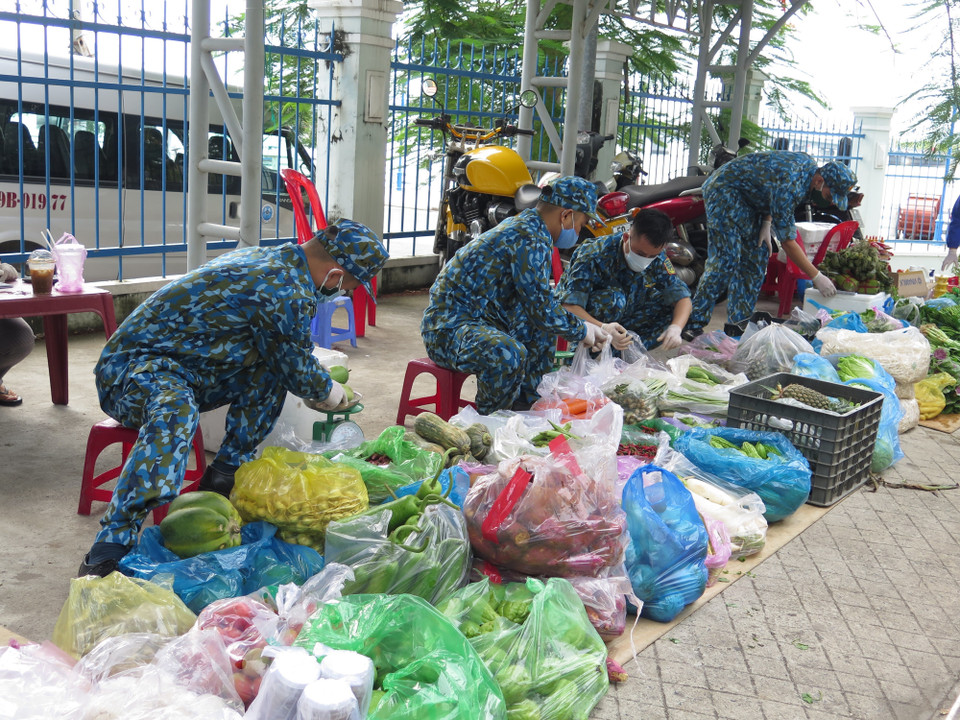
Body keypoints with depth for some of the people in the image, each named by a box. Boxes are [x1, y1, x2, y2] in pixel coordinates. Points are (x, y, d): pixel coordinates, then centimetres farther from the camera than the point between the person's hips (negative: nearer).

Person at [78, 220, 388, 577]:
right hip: (133, 368, -10)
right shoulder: (287, 292, -22)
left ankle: (222, 478, 6)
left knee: (272, 371, 5)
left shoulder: (261, 257, 9)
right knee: (176, 410, -39)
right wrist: (334, 396, 13)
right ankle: (107, 554, -41)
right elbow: (300, 371, -8)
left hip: (180, 370, 10)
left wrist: (322, 387, 35)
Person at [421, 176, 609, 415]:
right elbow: (541, 309, -20)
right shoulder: (530, 240, -19)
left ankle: (524, 405, 19)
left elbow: (540, 299, 24)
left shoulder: (522, 225, 14)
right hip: (448, 326, -11)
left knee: (545, 328, 19)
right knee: (509, 353, -38)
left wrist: (583, 325, 19)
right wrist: (582, 332, -3)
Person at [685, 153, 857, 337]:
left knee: (757, 254, 2)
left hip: (748, 196, 10)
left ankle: (739, 321, 4)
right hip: (724, 189, -9)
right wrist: (817, 277, -24)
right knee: (726, 259, -17)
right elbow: (787, 240, -28)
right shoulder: (788, 184, -32)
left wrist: (767, 223, -5)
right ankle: (694, 322, -14)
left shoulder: (810, 165, -5)